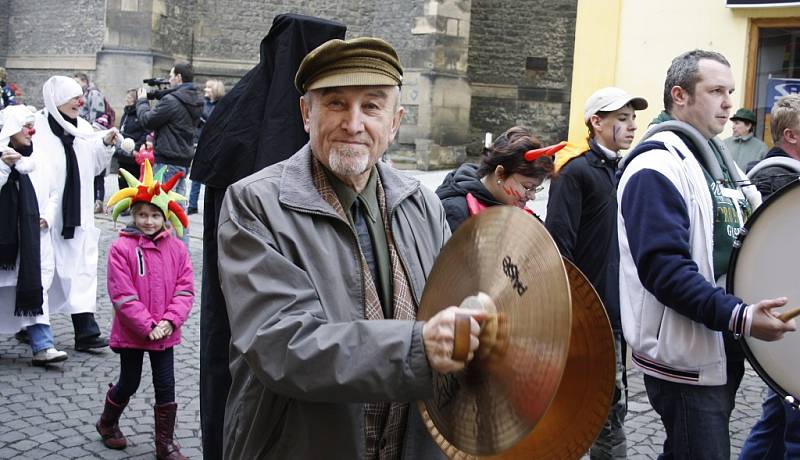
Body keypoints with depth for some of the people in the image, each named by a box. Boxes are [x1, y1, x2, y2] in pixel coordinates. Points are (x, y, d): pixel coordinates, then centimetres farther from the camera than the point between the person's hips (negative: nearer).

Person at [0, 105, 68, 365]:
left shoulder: (34, 160, 13)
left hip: (33, 238, 5)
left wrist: (48, 216, 7)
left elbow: (51, 193, 21)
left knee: (35, 287, 0)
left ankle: (42, 346, -2)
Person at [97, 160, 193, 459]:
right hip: (131, 332, -3)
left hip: (165, 333, 3)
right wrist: (148, 326, -19)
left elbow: (185, 289, -3)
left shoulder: (176, 248, -2)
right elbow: (122, 295, -16)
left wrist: (169, 321, -16)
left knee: (166, 387, 7)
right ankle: (107, 424, 42)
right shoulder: (121, 248, -13)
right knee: (129, 383, 14)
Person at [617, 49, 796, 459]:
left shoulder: (718, 160, 15)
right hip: (684, 359, -9)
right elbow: (664, 267, -26)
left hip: (721, 352, 9)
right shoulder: (657, 167, -17)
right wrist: (739, 317, -32)